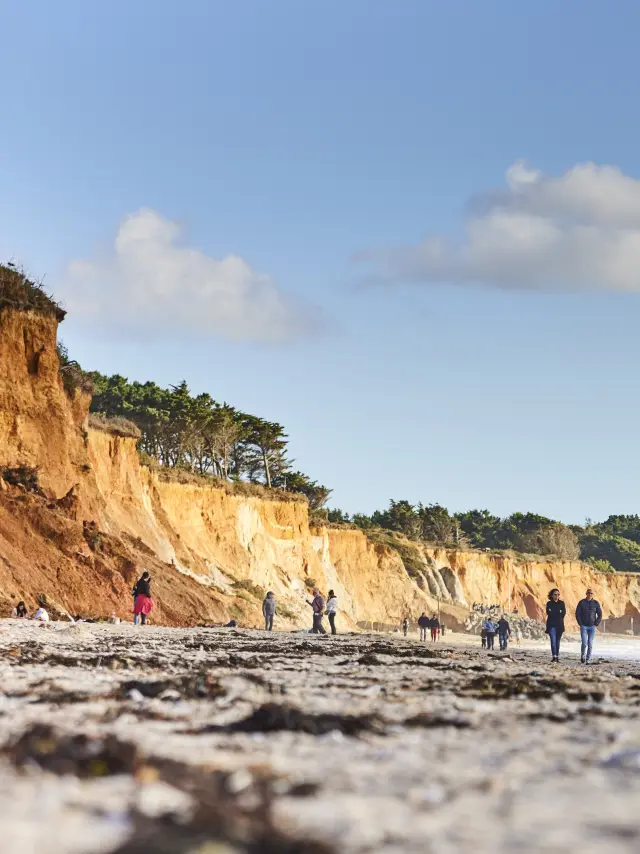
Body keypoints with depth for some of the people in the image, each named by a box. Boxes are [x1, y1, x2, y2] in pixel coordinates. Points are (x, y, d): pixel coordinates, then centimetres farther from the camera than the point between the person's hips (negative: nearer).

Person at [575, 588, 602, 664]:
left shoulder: (596, 603, 2)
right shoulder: (581, 602, -1)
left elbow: (600, 615, 6)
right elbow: (577, 614, 1)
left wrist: (596, 624, -3)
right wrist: (580, 624, -6)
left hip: (592, 627, 1)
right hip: (584, 626, -1)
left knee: (590, 644, 0)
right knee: (584, 643, -11)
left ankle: (588, 660, 8)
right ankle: (582, 656, 14)